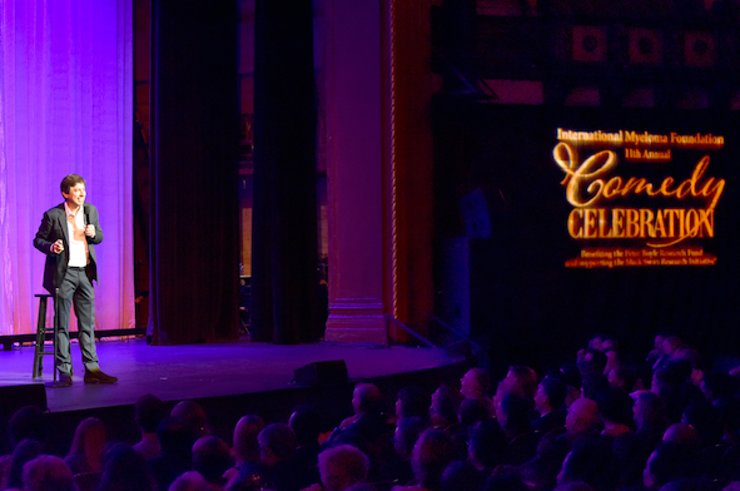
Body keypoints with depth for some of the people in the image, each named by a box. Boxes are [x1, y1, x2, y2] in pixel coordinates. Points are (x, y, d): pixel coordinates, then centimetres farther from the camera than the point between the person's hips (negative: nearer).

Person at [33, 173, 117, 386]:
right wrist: (50, 247, -21)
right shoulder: (52, 215, -7)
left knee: (87, 324, 7)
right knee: (62, 326, -1)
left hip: (84, 273, 5)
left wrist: (94, 234, -7)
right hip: (63, 274, -5)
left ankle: (92, 369, 10)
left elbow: (99, 237, 16)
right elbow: (38, 240, 0)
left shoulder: (91, 211, 6)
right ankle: (64, 372, 2)